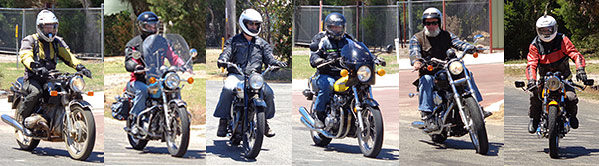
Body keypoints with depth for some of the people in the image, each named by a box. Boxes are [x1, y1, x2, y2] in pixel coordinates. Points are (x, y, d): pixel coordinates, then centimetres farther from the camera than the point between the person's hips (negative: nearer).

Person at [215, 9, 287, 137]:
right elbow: (226, 52, 0)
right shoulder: (233, 41, 14)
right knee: (227, 89, -34)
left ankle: (264, 121, -2)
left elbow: (268, 57, 10)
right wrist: (223, 60, -24)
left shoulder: (262, 43, 20)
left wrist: (276, 63, -13)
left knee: (268, 93, -23)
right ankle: (223, 122, -26)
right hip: (236, 75, -2)